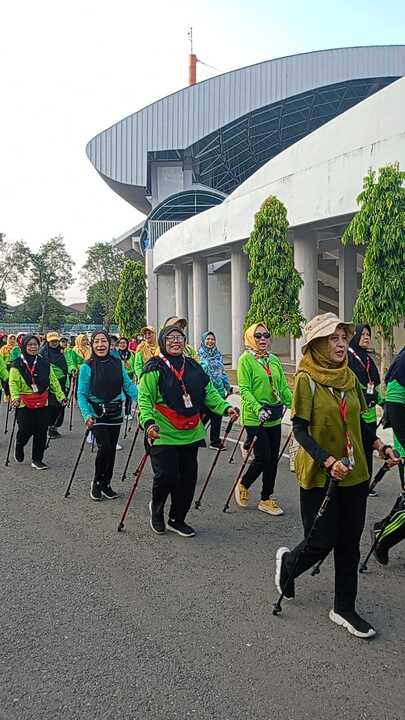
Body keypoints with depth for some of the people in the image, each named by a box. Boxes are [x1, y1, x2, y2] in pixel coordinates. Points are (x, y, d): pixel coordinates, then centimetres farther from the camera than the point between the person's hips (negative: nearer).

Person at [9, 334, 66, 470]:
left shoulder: (44, 363, 9)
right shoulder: (17, 364, -2)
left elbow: (53, 381, 12)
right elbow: (13, 382, -8)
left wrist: (61, 396, 7)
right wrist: (15, 396, -25)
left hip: (42, 403, 3)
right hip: (24, 403, -3)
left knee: (41, 432, 2)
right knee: (26, 430, -4)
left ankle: (37, 460, 15)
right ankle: (19, 446, 31)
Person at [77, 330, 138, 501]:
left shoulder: (117, 363, 3)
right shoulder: (87, 367, -9)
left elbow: (128, 385, 3)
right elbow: (81, 394, -9)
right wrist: (87, 415, -24)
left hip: (115, 413, 4)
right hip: (97, 414, -4)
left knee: (111, 449, 9)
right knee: (105, 448, -15)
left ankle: (106, 484, 25)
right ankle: (97, 483, 7)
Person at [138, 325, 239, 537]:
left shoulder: (194, 367, 12)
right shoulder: (154, 368, -6)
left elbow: (209, 393, 15)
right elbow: (145, 399, -11)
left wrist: (225, 408, 0)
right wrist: (148, 421, -27)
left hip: (190, 434, 6)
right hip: (163, 435, -5)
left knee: (188, 478, 8)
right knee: (167, 476, -9)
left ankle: (177, 519, 27)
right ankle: (156, 509, 24)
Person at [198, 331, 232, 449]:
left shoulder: (218, 355, 12)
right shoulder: (199, 355, -3)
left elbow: (223, 372, 18)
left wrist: (228, 386, 16)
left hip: (218, 391, 5)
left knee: (216, 417, 6)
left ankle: (215, 441, 14)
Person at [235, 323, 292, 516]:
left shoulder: (274, 360, 10)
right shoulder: (246, 359, -7)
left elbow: (283, 387, 11)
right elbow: (244, 390, -13)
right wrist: (258, 409, -26)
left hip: (274, 418, 6)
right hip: (255, 418, -6)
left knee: (273, 459, 9)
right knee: (263, 458, -7)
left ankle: (267, 499, 22)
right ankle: (243, 485, 21)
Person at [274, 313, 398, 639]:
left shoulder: (350, 377, 4)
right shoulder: (307, 379, -13)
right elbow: (300, 430, -16)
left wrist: (379, 445, 0)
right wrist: (328, 461, -26)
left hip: (354, 473, 6)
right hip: (319, 475, -5)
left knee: (349, 544, 11)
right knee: (322, 542, 1)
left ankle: (344, 609, 25)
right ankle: (288, 562, 34)